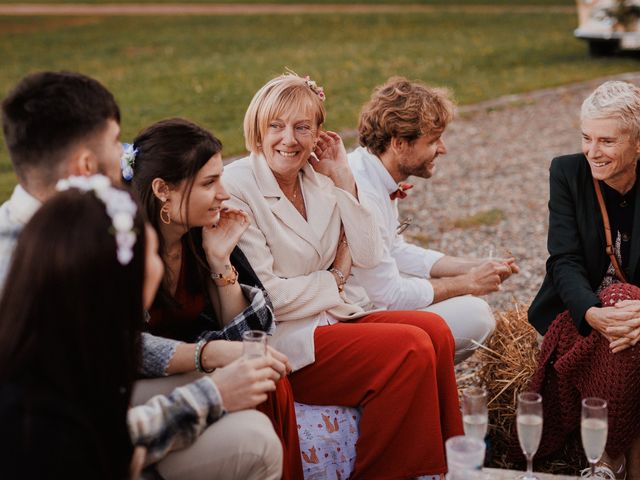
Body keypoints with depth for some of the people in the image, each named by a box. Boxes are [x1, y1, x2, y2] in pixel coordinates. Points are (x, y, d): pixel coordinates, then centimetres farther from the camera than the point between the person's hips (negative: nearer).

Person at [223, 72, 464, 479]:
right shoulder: (236, 188, -14)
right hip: (278, 341, -7)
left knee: (435, 331, -12)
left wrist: (343, 178, -2)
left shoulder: (319, 182, 8)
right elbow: (265, 296, -17)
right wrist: (333, 282, -4)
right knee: (411, 347, -20)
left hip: (330, 317, 7)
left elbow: (368, 257, 2)